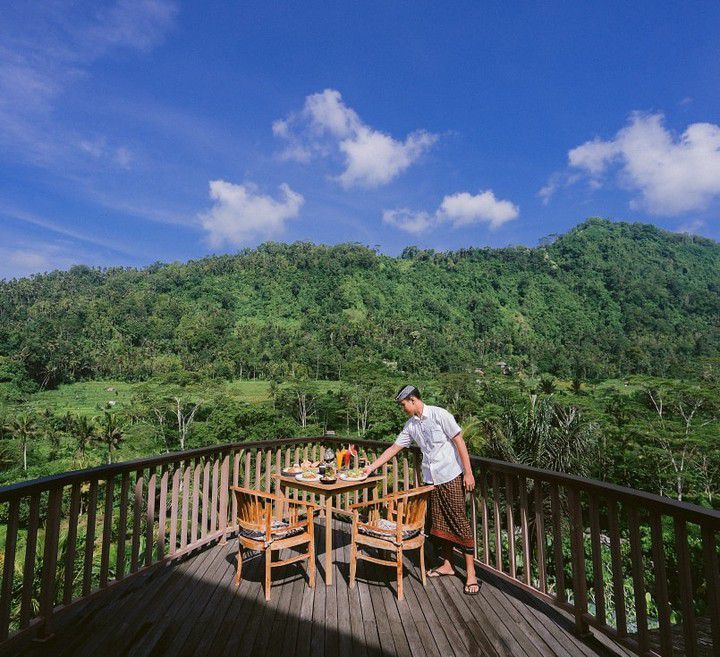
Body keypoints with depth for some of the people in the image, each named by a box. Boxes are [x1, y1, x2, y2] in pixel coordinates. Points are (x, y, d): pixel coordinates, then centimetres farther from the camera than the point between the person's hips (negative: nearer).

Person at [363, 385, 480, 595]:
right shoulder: (411, 425, 6)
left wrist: (468, 472, -15)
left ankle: (470, 573, 7)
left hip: (451, 477, -6)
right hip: (431, 479, 6)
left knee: (459, 521, -2)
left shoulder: (439, 414, -13)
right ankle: (448, 564, 27)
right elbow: (394, 448, 12)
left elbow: (459, 442, -12)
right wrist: (371, 466, 9)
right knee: (438, 523, 12)